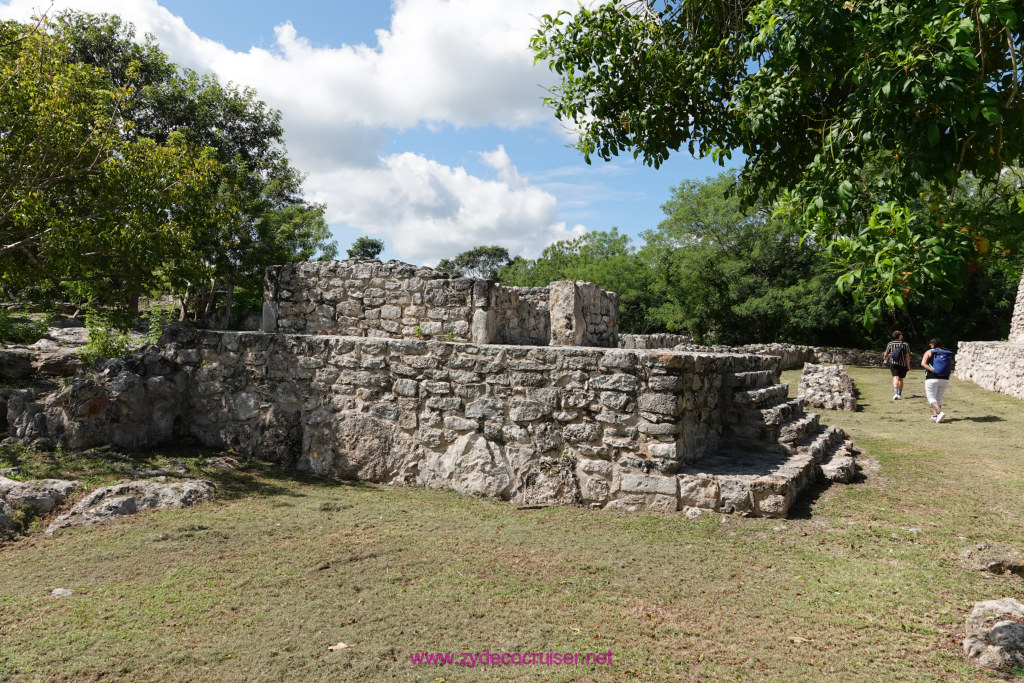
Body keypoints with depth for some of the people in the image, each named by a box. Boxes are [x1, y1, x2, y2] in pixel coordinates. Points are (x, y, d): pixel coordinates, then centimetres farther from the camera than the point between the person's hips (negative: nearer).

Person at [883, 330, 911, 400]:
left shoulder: (890, 344, 1)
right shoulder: (905, 344, -3)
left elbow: (885, 355, 4)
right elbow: (907, 356, -5)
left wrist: (885, 357, 27)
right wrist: (908, 365, 1)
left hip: (893, 363, 0)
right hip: (902, 364, 0)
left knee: (895, 378, -9)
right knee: (901, 379, 15)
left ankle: (895, 393, -30)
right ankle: (899, 394, 27)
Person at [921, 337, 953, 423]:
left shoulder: (929, 352, 0)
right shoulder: (947, 354, 9)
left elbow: (923, 363, -14)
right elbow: (950, 367, 6)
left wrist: (933, 370, -17)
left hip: (932, 379, -4)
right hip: (945, 379, 4)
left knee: (931, 398, 1)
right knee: (939, 397, 18)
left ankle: (940, 412, -20)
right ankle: (935, 415, 15)